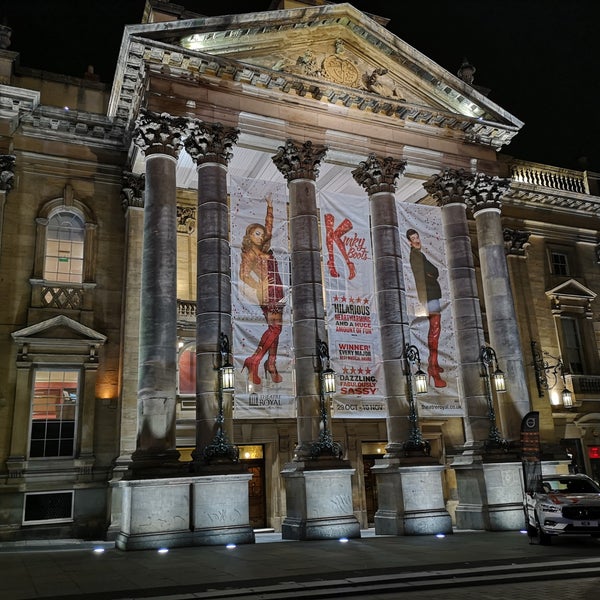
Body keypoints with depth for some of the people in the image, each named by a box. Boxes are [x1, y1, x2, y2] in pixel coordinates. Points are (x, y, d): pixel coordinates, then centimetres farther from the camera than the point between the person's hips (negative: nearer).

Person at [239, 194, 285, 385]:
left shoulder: (265, 251, 18)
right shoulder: (249, 254, 0)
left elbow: (269, 226, 24)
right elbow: (244, 275, -9)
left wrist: (270, 206, 24)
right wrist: (258, 288, -12)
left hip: (276, 293, 8)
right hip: (267, 294, -8)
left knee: (275, 327, 4)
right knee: (274, 327, -16)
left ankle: (271, 364, 6)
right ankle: (254, 360, -16)